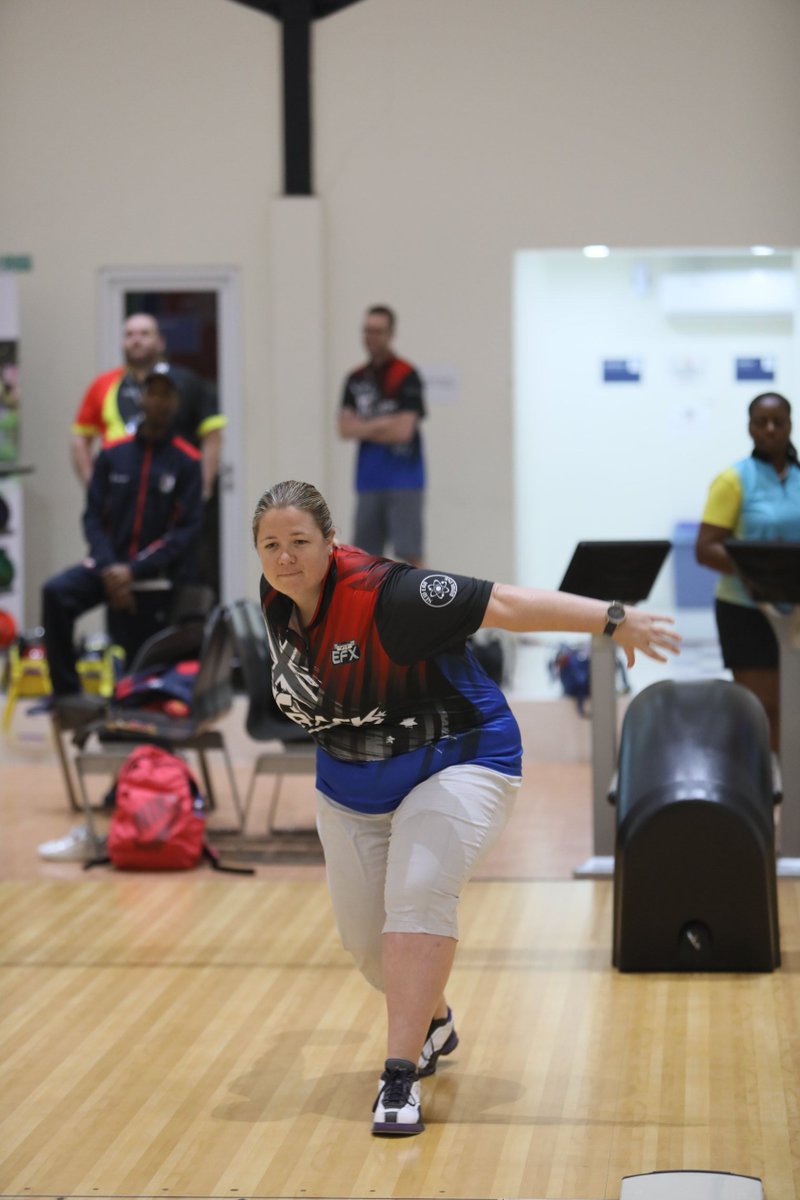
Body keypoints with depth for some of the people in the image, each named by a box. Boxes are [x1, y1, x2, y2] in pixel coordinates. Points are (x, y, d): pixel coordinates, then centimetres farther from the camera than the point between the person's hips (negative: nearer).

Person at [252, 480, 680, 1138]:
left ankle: (401, 1079, -27)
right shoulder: (278, 599, -9)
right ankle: (434, 1023, 39)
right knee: (364, 934, 8)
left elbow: (505, 603, -32)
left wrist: (612, 619, -36)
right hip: (352, 786, 7)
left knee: (418, 896, -28)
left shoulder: (383, 595, -30)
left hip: (455, 763, -7)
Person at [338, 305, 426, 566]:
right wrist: (384, 423, -8)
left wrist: (365, 428, -2)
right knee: (366, 553, 7)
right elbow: (346, 428, 2)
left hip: (403, 478, -6)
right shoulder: (356, 379, 10)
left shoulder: (406, 376, -7)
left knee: (410, 553, -9)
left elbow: (403, 430, -14)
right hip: (369, 479, 6)